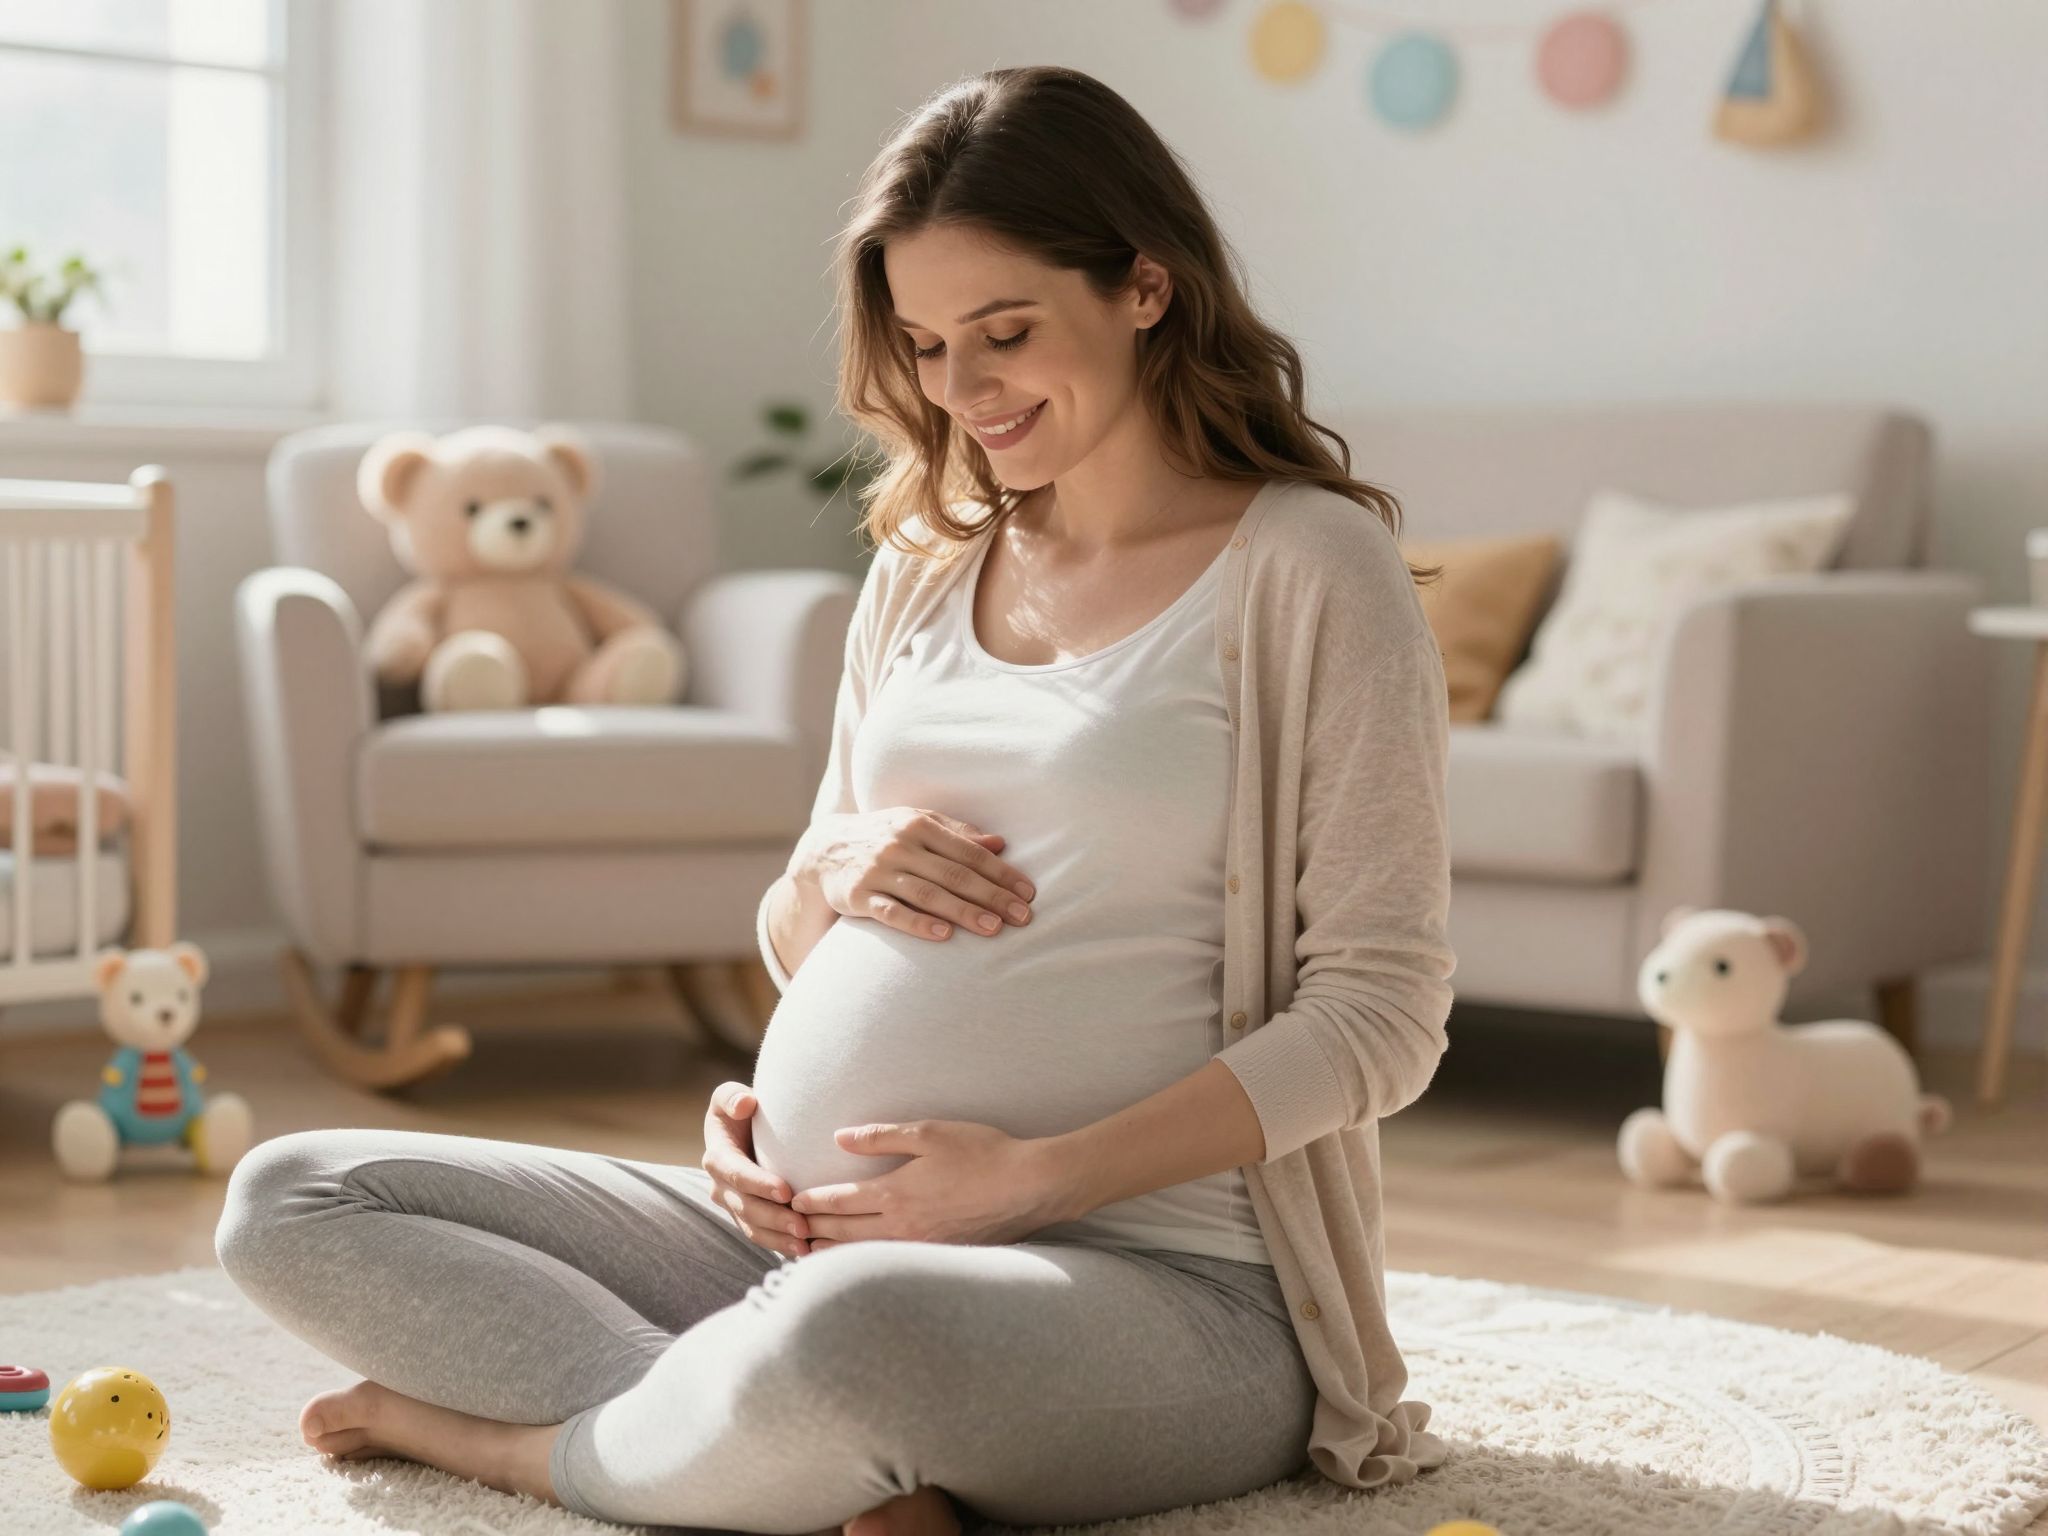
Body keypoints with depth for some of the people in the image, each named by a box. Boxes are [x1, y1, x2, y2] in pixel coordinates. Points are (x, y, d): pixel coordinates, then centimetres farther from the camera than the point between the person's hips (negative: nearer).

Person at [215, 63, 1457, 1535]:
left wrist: (1042, 1176, -18)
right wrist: (828, 881, -3)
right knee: (290, 1199, -1)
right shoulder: (926, 568, 16)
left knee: (846, 1328, -42)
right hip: (812, 1235, 7)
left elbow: (1381, 1013, -10)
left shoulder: (1309, 566, -4)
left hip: (1158, 1276, -7)